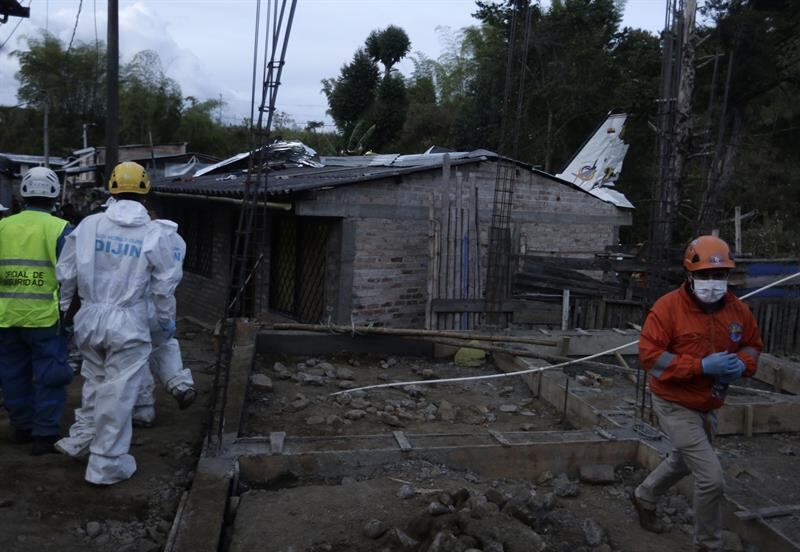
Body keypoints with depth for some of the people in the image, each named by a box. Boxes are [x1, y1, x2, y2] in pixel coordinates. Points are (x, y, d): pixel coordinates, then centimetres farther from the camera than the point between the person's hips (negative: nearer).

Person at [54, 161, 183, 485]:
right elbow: (165, 284, -3)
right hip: (128, 323, -3)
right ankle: (106, 465, 15)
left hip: (90, 317, 4)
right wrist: (167, 319, 12)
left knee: (95, 380, 25)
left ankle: (80, 440, 37)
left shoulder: (89, 225, -2)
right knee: (118, 392, 6)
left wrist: (62, 308, 19)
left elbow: (66, 274, 3)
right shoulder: (155, 233, -8)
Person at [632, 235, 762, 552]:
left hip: (708, 406, 8)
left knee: (683, 462, 29)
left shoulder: (737, 309, -3)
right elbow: (649, 355, -25)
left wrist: (742, 365, -13)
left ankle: (644, 497, 56)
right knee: (712, 479, -10)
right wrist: (701, 365, -31)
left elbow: (753, 345, 11)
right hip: (675, 406, -7)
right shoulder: (668, 307, -22)